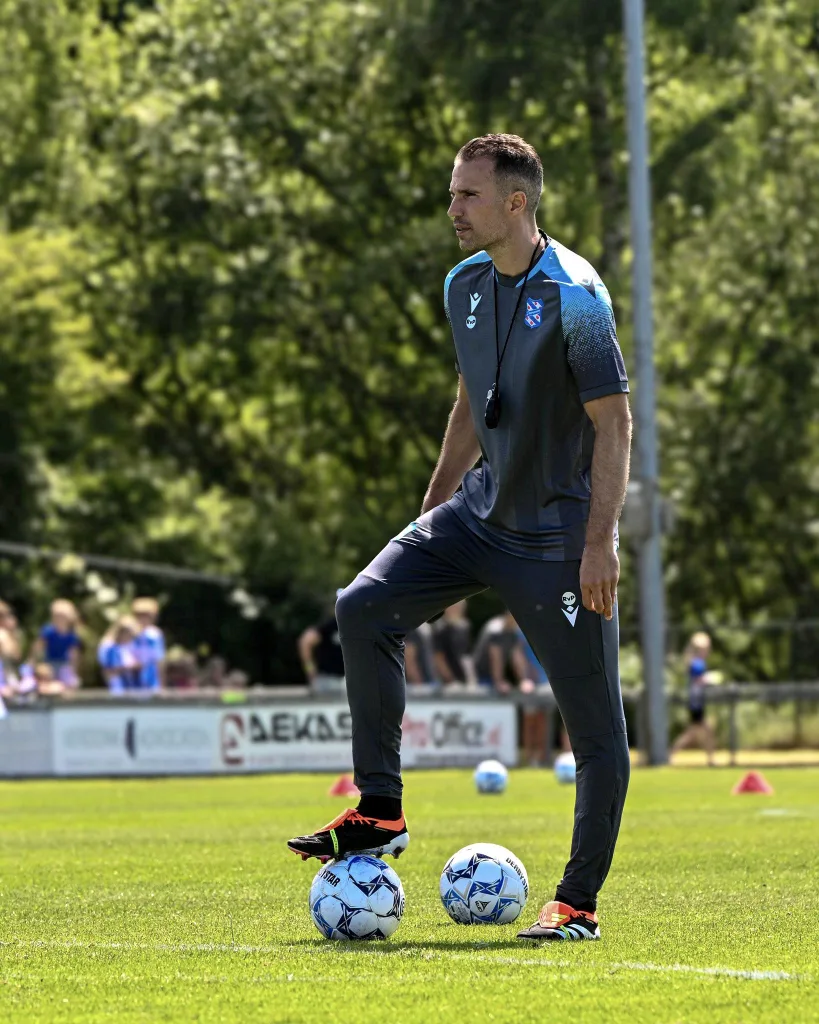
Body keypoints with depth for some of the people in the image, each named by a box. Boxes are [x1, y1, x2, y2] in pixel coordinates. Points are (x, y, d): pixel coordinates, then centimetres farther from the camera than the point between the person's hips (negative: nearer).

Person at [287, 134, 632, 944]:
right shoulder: (464, 284, 6)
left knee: (593, 721, -3)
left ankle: (579, 900, 7)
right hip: (480, 512, 7)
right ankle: (380, 812, -1)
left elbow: (614, 423, -17)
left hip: (559, 535, -7)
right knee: (364, 608, -8)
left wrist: (599, 543, -23)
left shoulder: (573, 294, -16)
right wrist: (431, 511, 19)